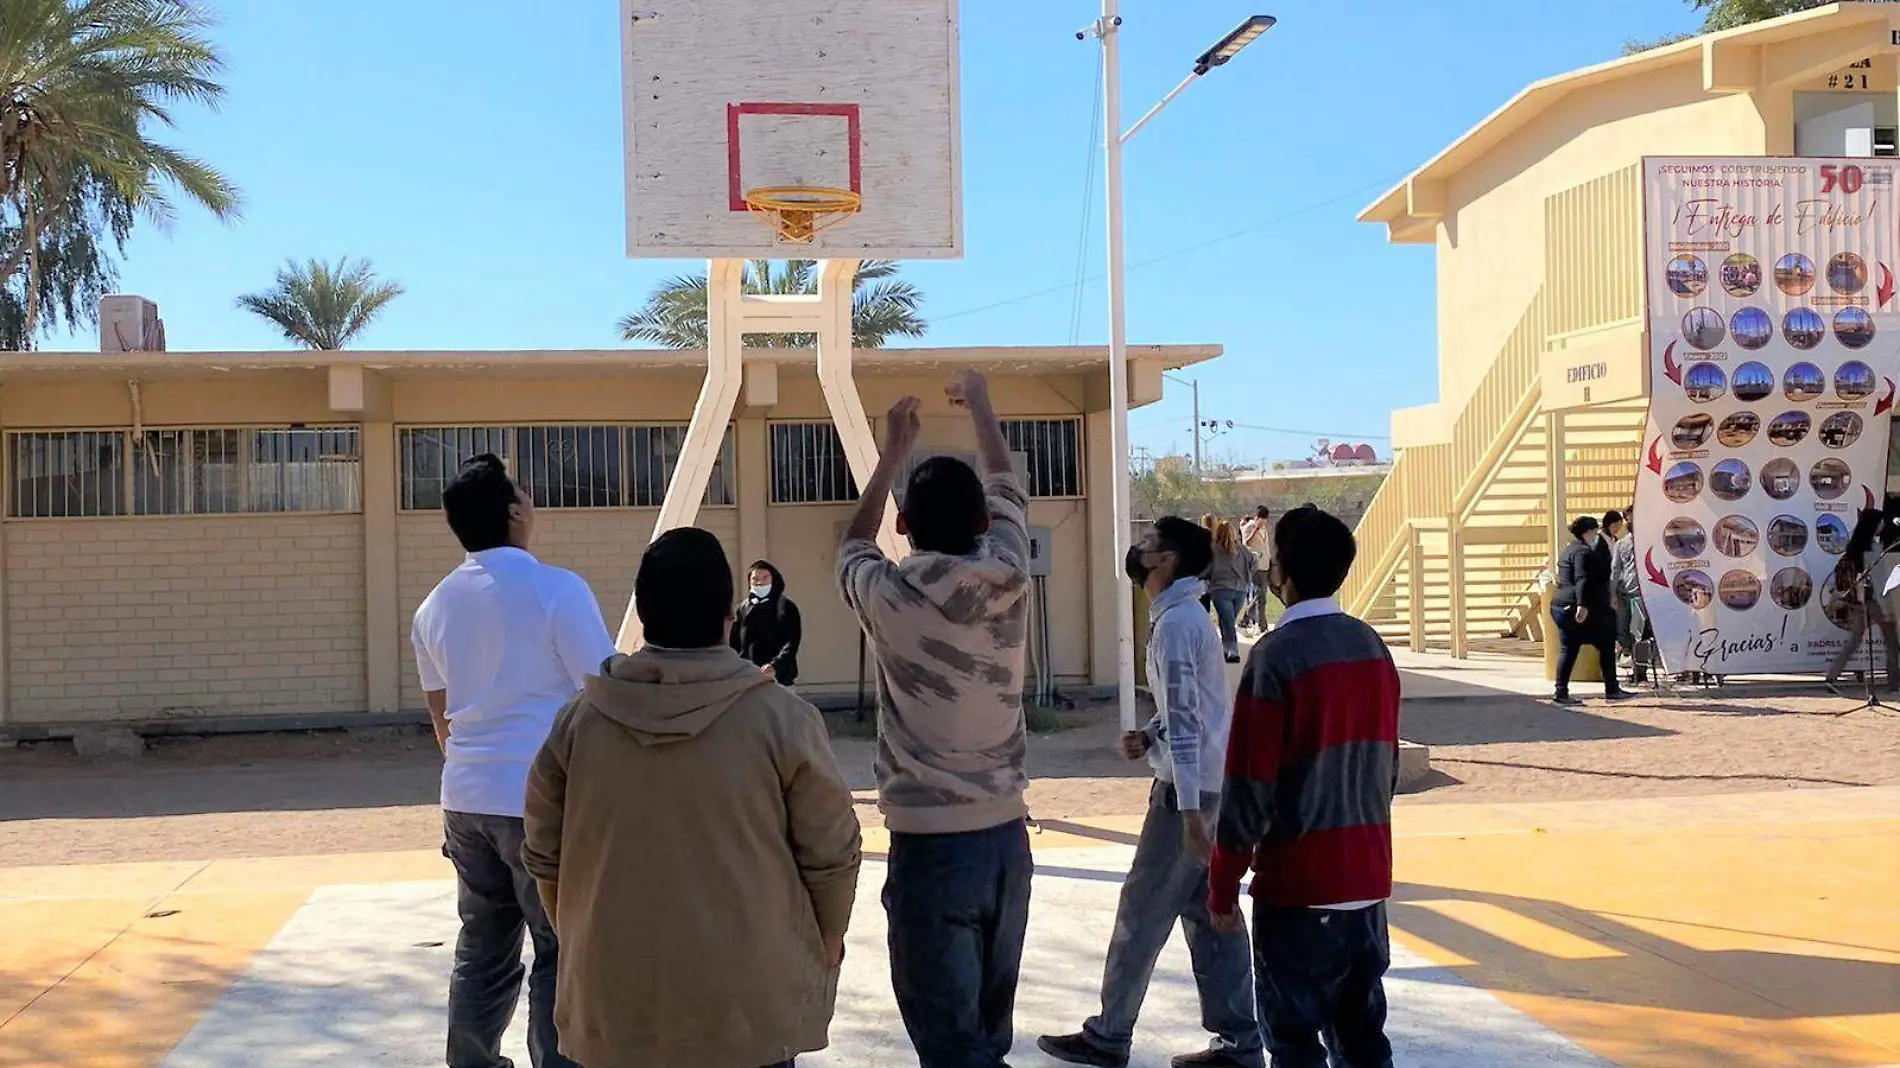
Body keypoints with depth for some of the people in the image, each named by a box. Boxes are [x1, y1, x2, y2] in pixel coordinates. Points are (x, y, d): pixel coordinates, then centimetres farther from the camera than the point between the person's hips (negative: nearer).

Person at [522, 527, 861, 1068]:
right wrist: (826, 942, 14)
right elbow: (830, 854, -4)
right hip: (749, 1002, -2)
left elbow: (545, 857, 6)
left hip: (618, 1002, 2)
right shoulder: (780, 718, -11)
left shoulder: (578, 720, -4)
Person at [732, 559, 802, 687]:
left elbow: (792, 643, -10)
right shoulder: (743, 609, 11)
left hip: (779, 677, -3)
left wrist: (776, 666, -26)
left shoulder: (786, 607, 0)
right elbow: (734, 645, 9)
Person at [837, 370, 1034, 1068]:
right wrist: (980, 406, 35)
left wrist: (893, 452, 27)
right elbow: (1008, 494, 19)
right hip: (1005, 836, 4)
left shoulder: (888, 595, -8)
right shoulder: (1007, 581, -2)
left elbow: (853, 545, 18)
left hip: (930, 844, -4)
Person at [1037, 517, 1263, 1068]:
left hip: (1189, 789, -9)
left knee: (1142, 914, 1)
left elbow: (1186, 720, -24)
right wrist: (1148, 735, 4)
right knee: (1208, 913, 12)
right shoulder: (1186, 616, 13)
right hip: (1209, 784, 10)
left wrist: (1189, 809, -27)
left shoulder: (1174, 624, -18)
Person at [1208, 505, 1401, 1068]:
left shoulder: (1277, 655, -15)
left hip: (1298, 884, -6)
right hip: (1367, 877, 6)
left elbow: (1250, 785, -15)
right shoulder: (1373, 647, 6)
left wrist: (1223, 886, -6)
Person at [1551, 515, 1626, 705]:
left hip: (1560, 606, 10)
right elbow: (1582, 580, -24)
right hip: (1581, 610, -10)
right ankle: (1611, 689, 6)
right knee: (1606, 645, 3)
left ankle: (1561, 693, 1)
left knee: (1569, 650, 8)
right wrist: (1582, 605, -32)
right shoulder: (1583, 552, -12)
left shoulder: (1568, 551, 20)